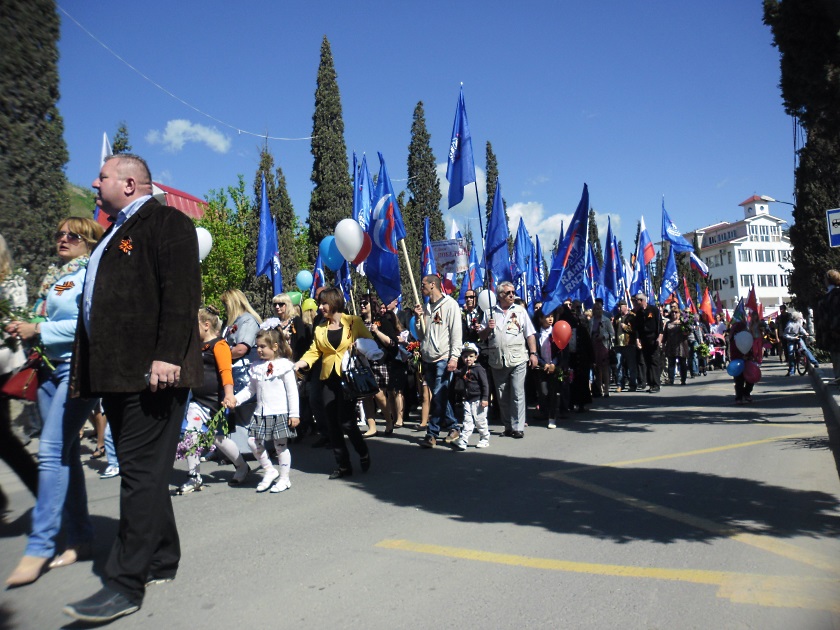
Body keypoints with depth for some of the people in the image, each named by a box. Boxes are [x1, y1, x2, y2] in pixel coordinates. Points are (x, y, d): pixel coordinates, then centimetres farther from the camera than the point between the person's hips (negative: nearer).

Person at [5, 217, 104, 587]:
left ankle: (39, 546, -7)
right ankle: (79, 539, 17)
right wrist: (25, 330, 1)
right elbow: (49, 322, 20)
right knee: (65, 454, 9)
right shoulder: (53, 278, 19)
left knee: (52, 452, -13)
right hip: (49, 368, 8)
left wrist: (39, 330, -12)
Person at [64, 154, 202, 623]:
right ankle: (162, 562, 26)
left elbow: (181, 293, -17)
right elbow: (101, 302, 24)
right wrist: (88, 372, 20)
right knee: (143, 472, 14)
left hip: (152, 372, -10)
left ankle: (127, 585, 0)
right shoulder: (117, 233, 25)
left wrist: (167, 355, -26)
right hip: (119, 374, 10)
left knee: (142, 474, -6)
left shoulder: (166, 222, -4)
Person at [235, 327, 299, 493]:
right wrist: (235, 399, 0)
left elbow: (292, 392, -8)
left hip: (280, 413, -6)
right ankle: (269, 471, 19)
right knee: (253, 442, 0)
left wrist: (294, 414, -11)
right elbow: (251, 389, 16)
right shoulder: (257, 367, 10)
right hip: (261, 413, 6)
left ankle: (284, 479, 17)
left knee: (281, 445, 3)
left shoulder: (284, 366, -7)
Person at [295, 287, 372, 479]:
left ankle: (364, 454, 19)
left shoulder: (354, 322, 1)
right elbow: (313, 352, 6)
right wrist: (298, 364, -10)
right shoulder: (320, 328, 12)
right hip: (328, 379, 5)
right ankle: (343, 466, 17)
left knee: (346, 422, -9)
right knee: (332, 424, 4)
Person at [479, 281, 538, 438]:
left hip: (518, 359, -2)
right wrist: (488, 328, -8)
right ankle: (508, 426, 20)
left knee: (517, 394, -5)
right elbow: (482, 337, 12)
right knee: (502, 396, 9)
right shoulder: (490, 312, 10)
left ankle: (518, 427, 1)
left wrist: (533, 353, -2)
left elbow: (530, 334, 7)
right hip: (497, 361, 2)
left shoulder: (520, 310, 9)